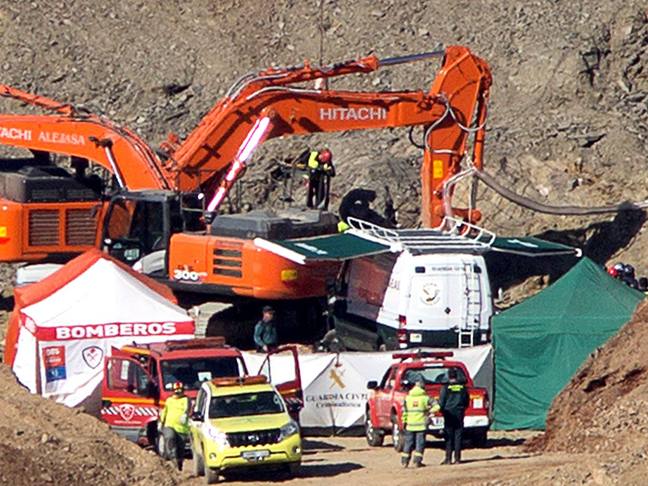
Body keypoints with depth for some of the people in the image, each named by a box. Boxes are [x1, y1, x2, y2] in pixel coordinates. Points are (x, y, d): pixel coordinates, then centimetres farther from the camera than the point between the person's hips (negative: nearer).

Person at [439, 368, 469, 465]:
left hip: (449, 414, -3)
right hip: (459, 415, 3)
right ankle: (457, 459, 3)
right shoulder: (462, 387, 3)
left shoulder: (446, 387, -8)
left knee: (449, 438, 1)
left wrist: (442, 410, 12)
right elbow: (466, 402, 12)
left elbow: (441, 402, -6)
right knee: (458, 437, 5)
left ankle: (448, 459, -3)